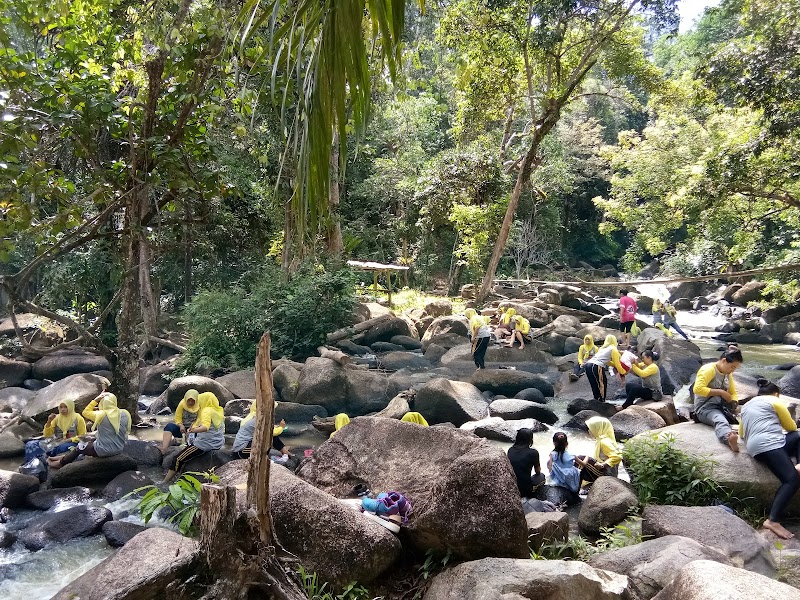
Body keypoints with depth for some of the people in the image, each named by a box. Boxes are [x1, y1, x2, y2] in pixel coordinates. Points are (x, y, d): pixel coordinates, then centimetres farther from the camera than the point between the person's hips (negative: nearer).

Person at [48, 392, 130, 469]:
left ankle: (61, 463, 45)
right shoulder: (125, 414, -6)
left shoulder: (101, 415, -17)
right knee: (90, 441, 28)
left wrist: (96, 399, 0)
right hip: (119, 449, 6)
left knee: (80, 446, 24)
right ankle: (65, 458, 40)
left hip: (104, 450, -5)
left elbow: (85, 412, 1)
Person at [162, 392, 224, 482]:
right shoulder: (219, 410, 10)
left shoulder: (207, 411, -16)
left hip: (205, 444, -10)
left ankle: (165, 482, -1)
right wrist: (195, 425, 24)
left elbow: (206, 427, -33)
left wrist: (195, 430, -47)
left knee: (178, 459, -3)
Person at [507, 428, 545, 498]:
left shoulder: (510, 450, -1)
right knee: (541, 476, 24)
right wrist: (539, 469, 29)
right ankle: (530, 496, 17)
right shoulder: (533, 453, -13)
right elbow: (538, 472, 5)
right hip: (525, 489, -4)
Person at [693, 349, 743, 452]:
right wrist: (720, 392, -18)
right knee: (720, 420, -43)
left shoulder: (728, 374, 15)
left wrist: (734, 404, -2)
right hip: (705, 408, -12)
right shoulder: (708, 369, -11)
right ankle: (728, 438, -74)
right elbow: (698, 389, -24)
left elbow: (733, 393, 21)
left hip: (722, 407, 12)